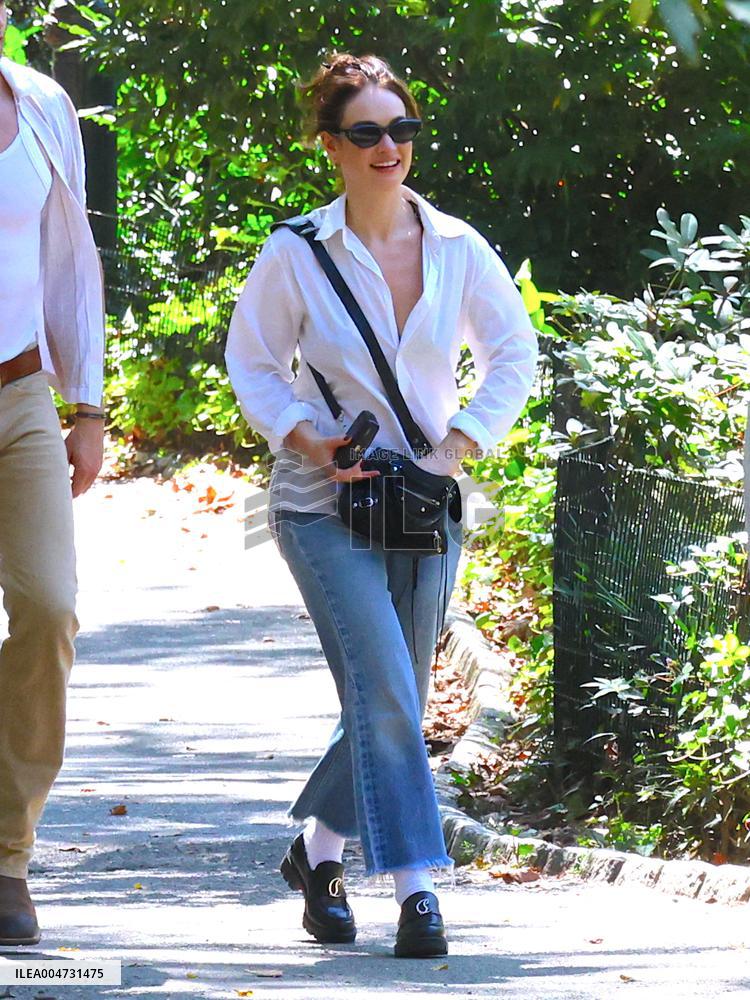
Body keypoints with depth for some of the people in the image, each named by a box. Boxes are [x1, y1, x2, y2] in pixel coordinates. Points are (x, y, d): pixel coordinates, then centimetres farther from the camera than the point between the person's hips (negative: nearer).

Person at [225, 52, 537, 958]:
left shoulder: (456, 248, 1)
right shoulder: (294, 255, -6)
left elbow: (514, 352, 12)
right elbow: (251, 361, 4)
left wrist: (467, 436, -2)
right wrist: (304, 438, -12)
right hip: (325, 506, -4)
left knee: (392, 705, 10)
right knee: (384, 693, -18)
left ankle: (316, 850, 33)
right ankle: (415, 889, -17)